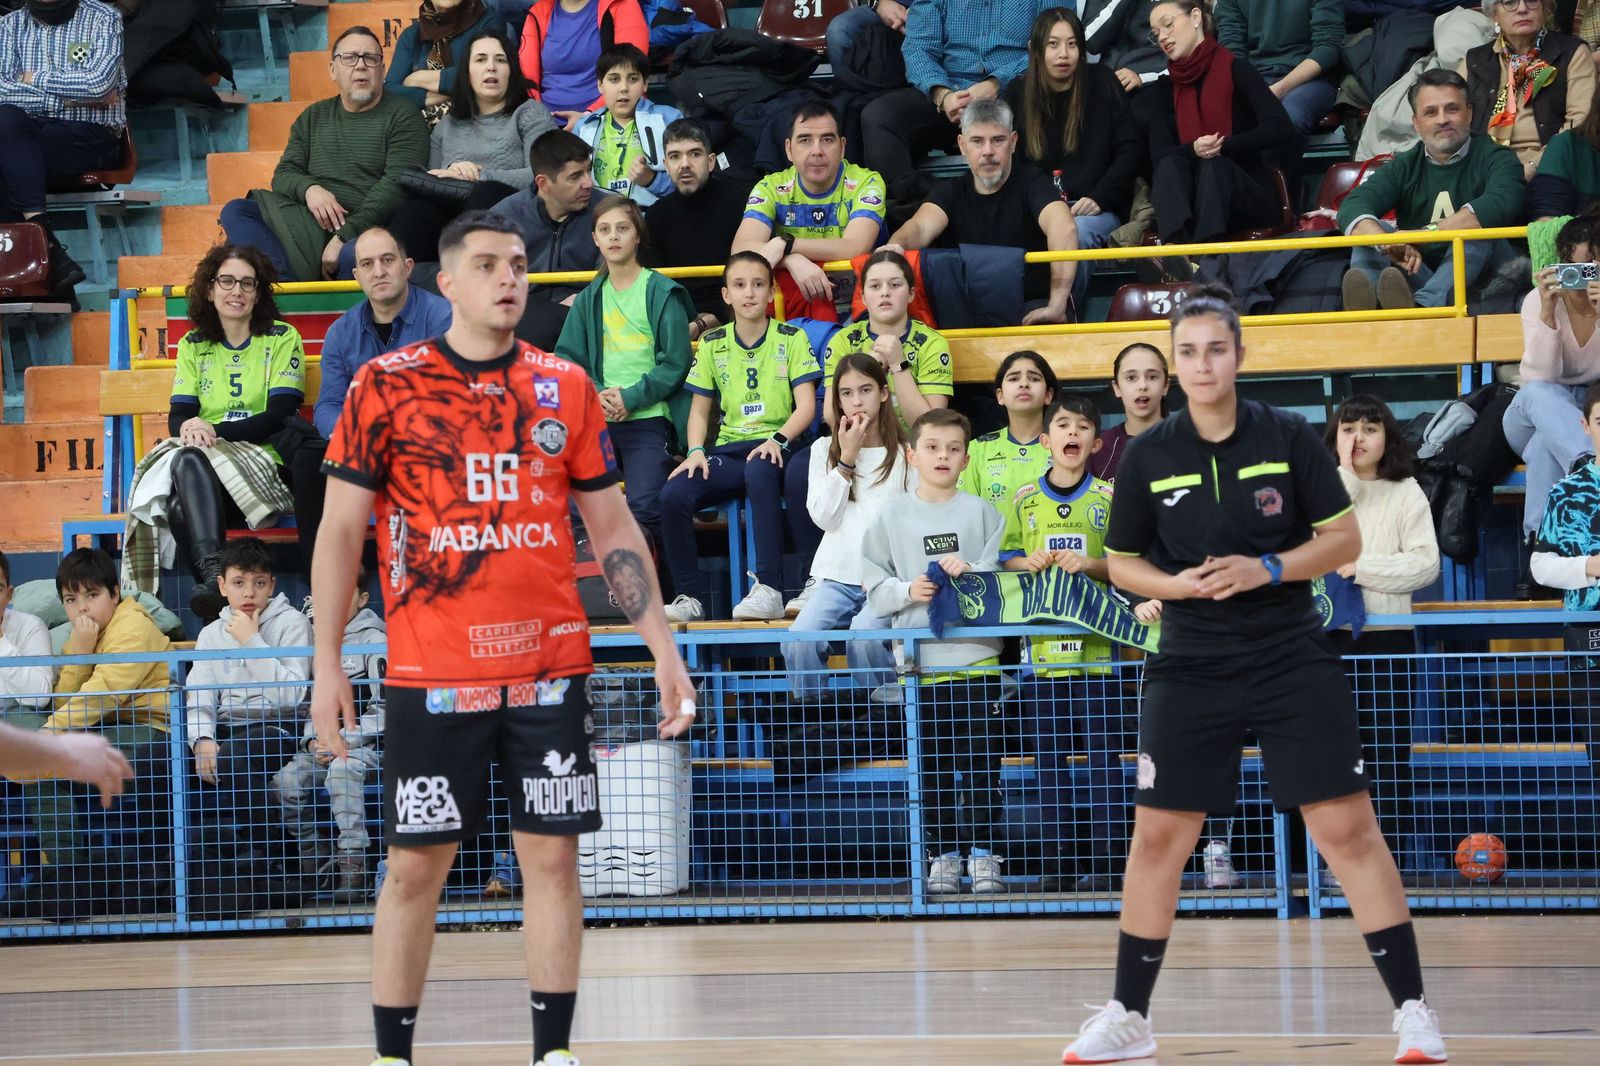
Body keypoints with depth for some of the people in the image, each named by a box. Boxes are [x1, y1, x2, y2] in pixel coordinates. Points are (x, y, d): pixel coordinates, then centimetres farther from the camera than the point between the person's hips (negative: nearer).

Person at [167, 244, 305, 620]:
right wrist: (189, 428, -16)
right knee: (189, 459, -37)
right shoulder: (193, 346, 21)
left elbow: (280, 416, -3)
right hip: (208, 467, 3)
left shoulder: (282, 338, 9)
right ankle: (213, 573, -55)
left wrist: (215, 430, -16)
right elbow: (178, 416, 11)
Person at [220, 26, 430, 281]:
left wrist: (345, 236, -18)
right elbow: (284, 174, 15)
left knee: (357, 254, -41)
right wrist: (308, 189, -11)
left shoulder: (402, 116, 4)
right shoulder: (313, 118, 21)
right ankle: (287, 282, -34)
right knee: (235, 212, -14)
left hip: (368, 228, -6)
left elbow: (397, 185, -8)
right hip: (309, 226, 6)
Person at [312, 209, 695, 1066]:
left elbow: (613, 527, 13)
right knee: (415, 866, 0)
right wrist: (327, 666, -5)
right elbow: (340, 529, 1)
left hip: (550, 668, 2)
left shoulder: (565, 387, 7)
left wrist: (663, 649, 7)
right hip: (431, 672, -2)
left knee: (552, 857, 2)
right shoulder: (387, 386, -1)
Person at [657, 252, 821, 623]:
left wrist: (778, 440, -21)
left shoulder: (791, 339, 5)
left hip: (774, 447, -4)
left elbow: (806, 405, -3)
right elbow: (699, 408, 16)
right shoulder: (712, 344, 14)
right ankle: (690, 597, -14)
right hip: (728, 449, 4)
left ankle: (769, 589, -42)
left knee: (758, 470, -41)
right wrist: (695, 450, -4)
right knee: (673, 494, -25)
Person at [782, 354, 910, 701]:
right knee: (800, 639, -26)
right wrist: (847, 459, -2)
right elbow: (823, 516, 2)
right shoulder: (824, 451, 14)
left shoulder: (906, 453, 6)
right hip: (836, 575, 3)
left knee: (865, 634, -33)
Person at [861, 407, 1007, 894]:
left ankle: (984, 854, 6)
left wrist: (971, 573, -16)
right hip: (920, 660, 1)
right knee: (933, 766, 3)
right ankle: (943, 856, 8)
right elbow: (874, 589, 7)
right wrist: (908, 592, -11)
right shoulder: (891, 520, 9)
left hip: (977, 655, -1)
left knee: (982, 760, 0)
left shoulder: (981, 513, 6)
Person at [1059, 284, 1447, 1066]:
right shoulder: (1148, 458, -1)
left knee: (1347, 827, -6)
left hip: (1292, 661, -1)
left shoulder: (1289, 438, -4)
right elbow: (1121, 562, 8)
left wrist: (1267, 569, -16)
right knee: (1158, 836, 3)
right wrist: (1175, 585, -12)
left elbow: (1345, 539, -1)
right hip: (1190, 670, 2)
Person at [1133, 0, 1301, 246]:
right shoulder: (1166, 90, 11)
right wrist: (1193, 149, -23)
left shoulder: (1235, 69, -2)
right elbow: (1159, 155, -2)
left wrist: (1223, 145, -22)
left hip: (1249, 200, -3)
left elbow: (1281, 129, -15)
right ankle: (1174, 246, -55)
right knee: (1170, 165, -26)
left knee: (1214, 165, -32)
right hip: (1191, 202, 3)